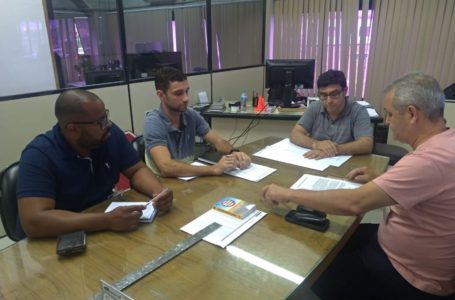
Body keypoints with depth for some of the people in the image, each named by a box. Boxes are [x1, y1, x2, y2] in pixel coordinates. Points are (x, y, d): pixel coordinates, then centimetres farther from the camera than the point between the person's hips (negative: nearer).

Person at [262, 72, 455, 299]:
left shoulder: (431, 159, -34)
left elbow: (354, 203, -37)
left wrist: (289, 194, -28)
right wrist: (380, 180, 4)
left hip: (412, 279, -8)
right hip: (406, 244, 9)